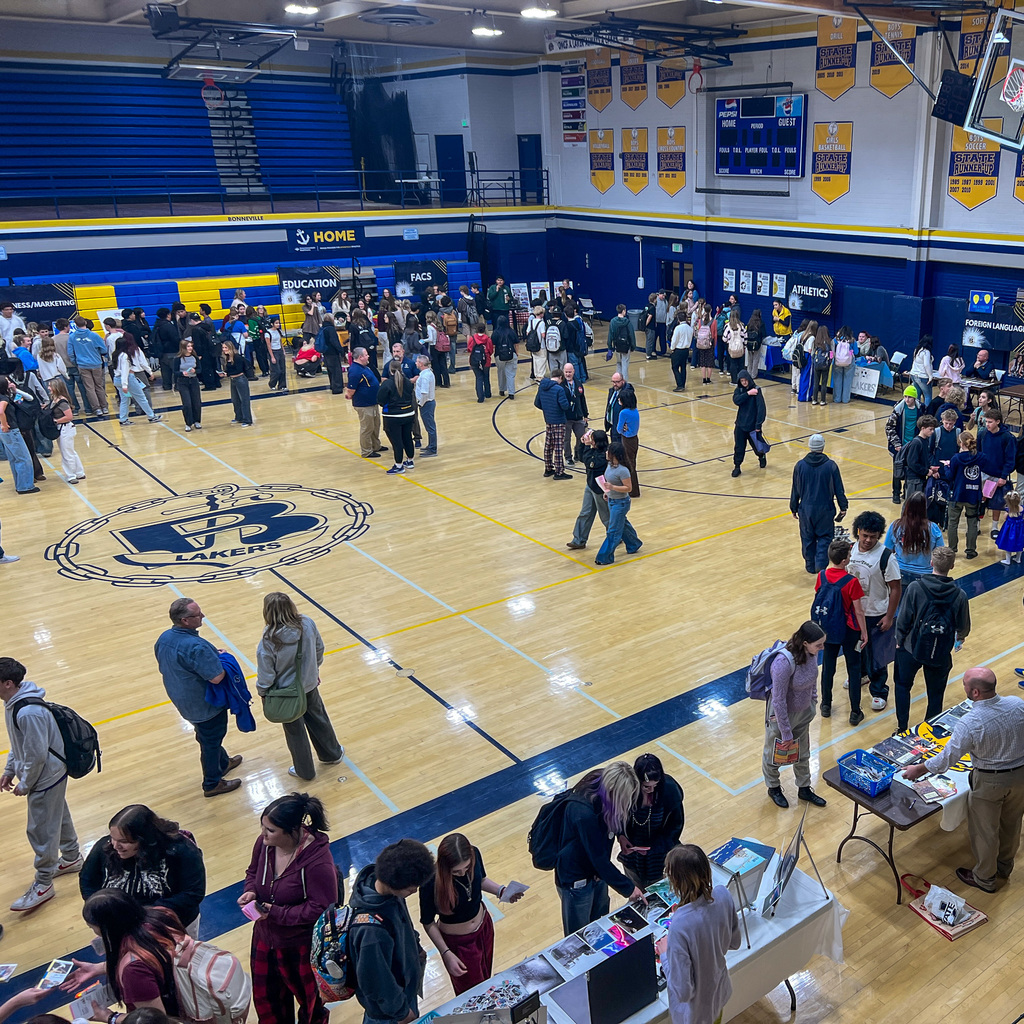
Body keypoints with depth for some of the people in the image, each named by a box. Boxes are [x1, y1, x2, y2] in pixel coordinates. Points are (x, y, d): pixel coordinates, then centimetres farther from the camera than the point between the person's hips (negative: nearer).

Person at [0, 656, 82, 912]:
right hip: (51, 774, 9)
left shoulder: (28, 712, -33)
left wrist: (25, 784, -13)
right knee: (59, 816, 25)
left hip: (45, 777, -9)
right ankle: (71, 858, 44)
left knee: (41, 830, 4)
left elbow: (37, 755, -26)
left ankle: (43, 884, 18)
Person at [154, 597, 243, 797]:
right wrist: (223, 659, -13)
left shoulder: (164, 638, -8)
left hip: (183, 700, 8)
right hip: (205, 705, -8)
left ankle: (223, 763, 51)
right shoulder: (196, 647, -36)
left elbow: (165, 667, 7)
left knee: (208, 736, 29)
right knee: (210, 741, 13)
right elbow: (216, 677, -34)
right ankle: (212, 784, 30)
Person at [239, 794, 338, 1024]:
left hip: (302, 945, -5)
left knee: (308, 996, 23)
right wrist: (250, 891, -16)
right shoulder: (265, 843, -16)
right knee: (265, 997, 26)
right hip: (266, 937, 5)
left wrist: (277, 913, -28)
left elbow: (321, 908, -28)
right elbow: (253, 871, 5)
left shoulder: (317, 861, -34)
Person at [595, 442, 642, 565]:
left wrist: (612, 487, -32)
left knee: (613, 531, 0)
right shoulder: (610, 465, -1)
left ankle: (606, 558, 7)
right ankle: (634, 545, 45)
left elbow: (628, 488, -24)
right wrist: (607, 491, 11)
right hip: (612, 500, 9)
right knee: (623, 524, 25)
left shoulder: (622, 471, -28)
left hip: (620, 503, -9)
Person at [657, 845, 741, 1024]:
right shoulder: (723, 895, -22)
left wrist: (665, 954, -15)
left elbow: (683, 991, -29)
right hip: (720, 993, 4)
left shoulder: (680, 925, -40)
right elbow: (734, 942, -2)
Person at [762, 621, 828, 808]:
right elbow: (778, 700, -29)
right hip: (782, 715, -6)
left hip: (804, 712, 6)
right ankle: (773, 788, 46)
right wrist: (786, 733, -20)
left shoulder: (812, 652, -16)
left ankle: (804, 789, 49)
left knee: (802, 754, 26)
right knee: (774, 754, 21)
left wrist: (813, 701, 16)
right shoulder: (784, 663, -37)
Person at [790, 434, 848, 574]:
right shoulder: (831, 465, -10)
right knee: (825, 537, 13)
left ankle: (810, 565, 24)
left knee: (807, 538, 15)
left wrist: (794, 509, 12)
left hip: (806, 509, 1)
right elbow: (839, 490, -3)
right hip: (825, 509, -1)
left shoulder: (800, 465, -7)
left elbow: (795, 490, 1)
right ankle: (821, 564, -1)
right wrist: (843, 508, 8)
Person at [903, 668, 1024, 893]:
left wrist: (918, 770, -6)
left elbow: (946, 758, -22)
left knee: (984, 830, 17)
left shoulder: (969, 724, -32)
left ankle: (985, 878, 36)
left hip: (990, 781, -5)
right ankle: (1005, 865, 50)